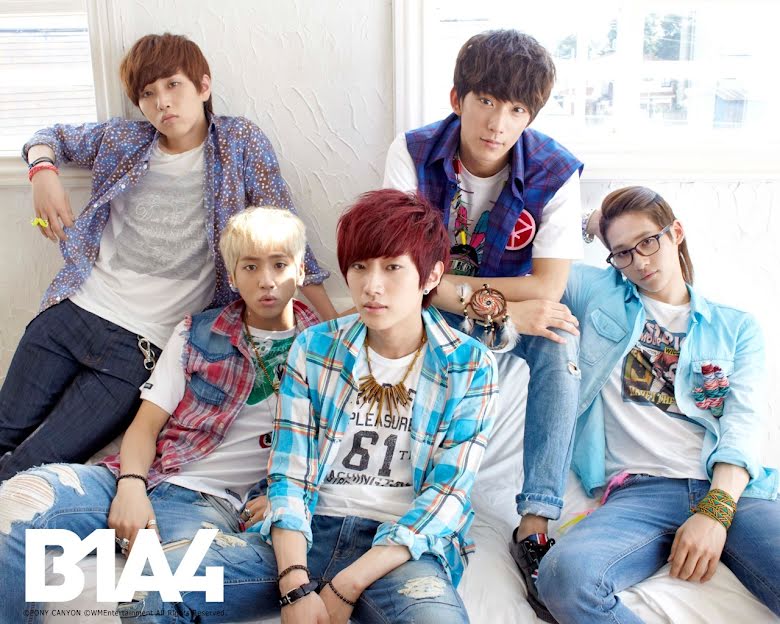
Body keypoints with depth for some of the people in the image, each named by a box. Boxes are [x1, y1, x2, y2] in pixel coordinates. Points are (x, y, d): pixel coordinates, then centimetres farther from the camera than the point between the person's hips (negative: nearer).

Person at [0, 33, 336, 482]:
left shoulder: (241, 142, -2)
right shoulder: (122, 140, 8)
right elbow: (52, 137, 25)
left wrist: (333, 322, -10)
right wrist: (43, 171, 0)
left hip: (142, 346, -4)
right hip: (72, 311, 5)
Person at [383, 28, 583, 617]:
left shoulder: (556, 171, -17)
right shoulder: (413, 152, -17)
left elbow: (547, 289, -21)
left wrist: (452, 281, -23)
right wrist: (496, 308, -28)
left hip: (518, 309, 0)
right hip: (433, 309, 0)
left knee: (559, 343, -32)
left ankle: (536, 523, -28)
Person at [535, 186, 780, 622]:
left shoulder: (737, 326, 19)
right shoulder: (597, 292, 19)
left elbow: (745, 423, 5)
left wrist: (716, 509, -11)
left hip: (732, 489, -1)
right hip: (639, 490, 2)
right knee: (564, 575, -32)